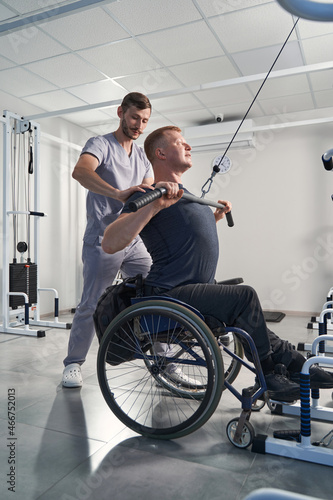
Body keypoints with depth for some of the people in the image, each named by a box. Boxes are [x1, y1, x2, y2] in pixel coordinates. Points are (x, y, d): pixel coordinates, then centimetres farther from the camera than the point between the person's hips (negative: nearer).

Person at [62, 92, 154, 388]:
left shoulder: (143, 156, 18)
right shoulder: (101, 144, -4)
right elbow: (80, 171, -26)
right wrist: (119, 193, -41)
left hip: (134, 240, 6)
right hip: (103, 241, -6)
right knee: (91, 305, -2)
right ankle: (73, 363, 18)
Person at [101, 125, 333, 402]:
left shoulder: (183, 193, 17)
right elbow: (109, 244, -28)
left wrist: (216, 217, 20)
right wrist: (154, 205, -35)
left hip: (201, 286, 10)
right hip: (172, 294, -10)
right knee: (244, 296, -21)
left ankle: (296, 363, 27)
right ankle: (271, 377, -4)